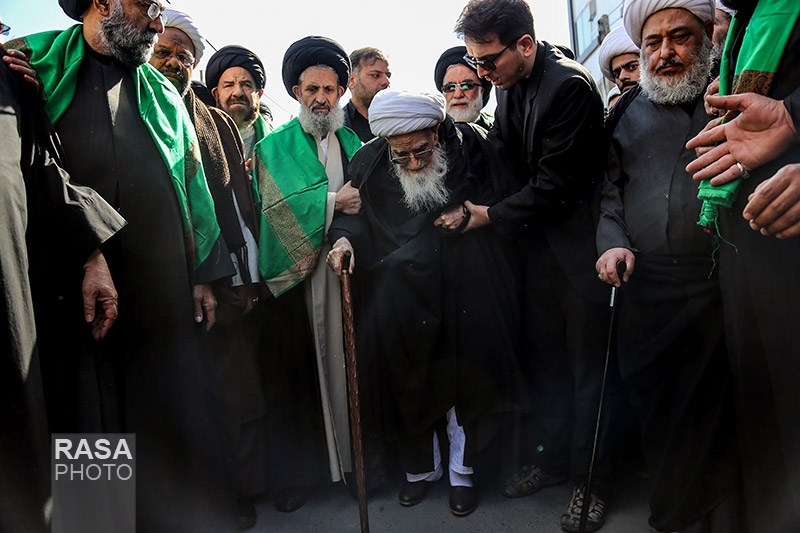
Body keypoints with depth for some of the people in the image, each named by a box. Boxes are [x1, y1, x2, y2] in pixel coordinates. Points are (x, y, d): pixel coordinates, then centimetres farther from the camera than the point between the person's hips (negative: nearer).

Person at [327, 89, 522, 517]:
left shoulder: (468, 147, -7)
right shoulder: (370, 163, -4)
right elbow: (355, 212, 10)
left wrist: (471, 212, -9)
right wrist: (345, 238, -11)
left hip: (464, 293, -1)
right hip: (402, 298, 1)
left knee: (465, 373, 3)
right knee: (408, 377, 7)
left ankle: (461, 469, 26)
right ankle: (421, 466, 30)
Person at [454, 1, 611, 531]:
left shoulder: (570, 85, -20)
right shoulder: (508, 85, 5)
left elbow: (555, 183, -21)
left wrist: (492, 216, -12)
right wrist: (477, 206, -4)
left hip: (577, 243, -8)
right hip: (536, 240, 8)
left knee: (586, 363, 4)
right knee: (542, 357, 15)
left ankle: (590, 477, 21)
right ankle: (548, 457, 32)